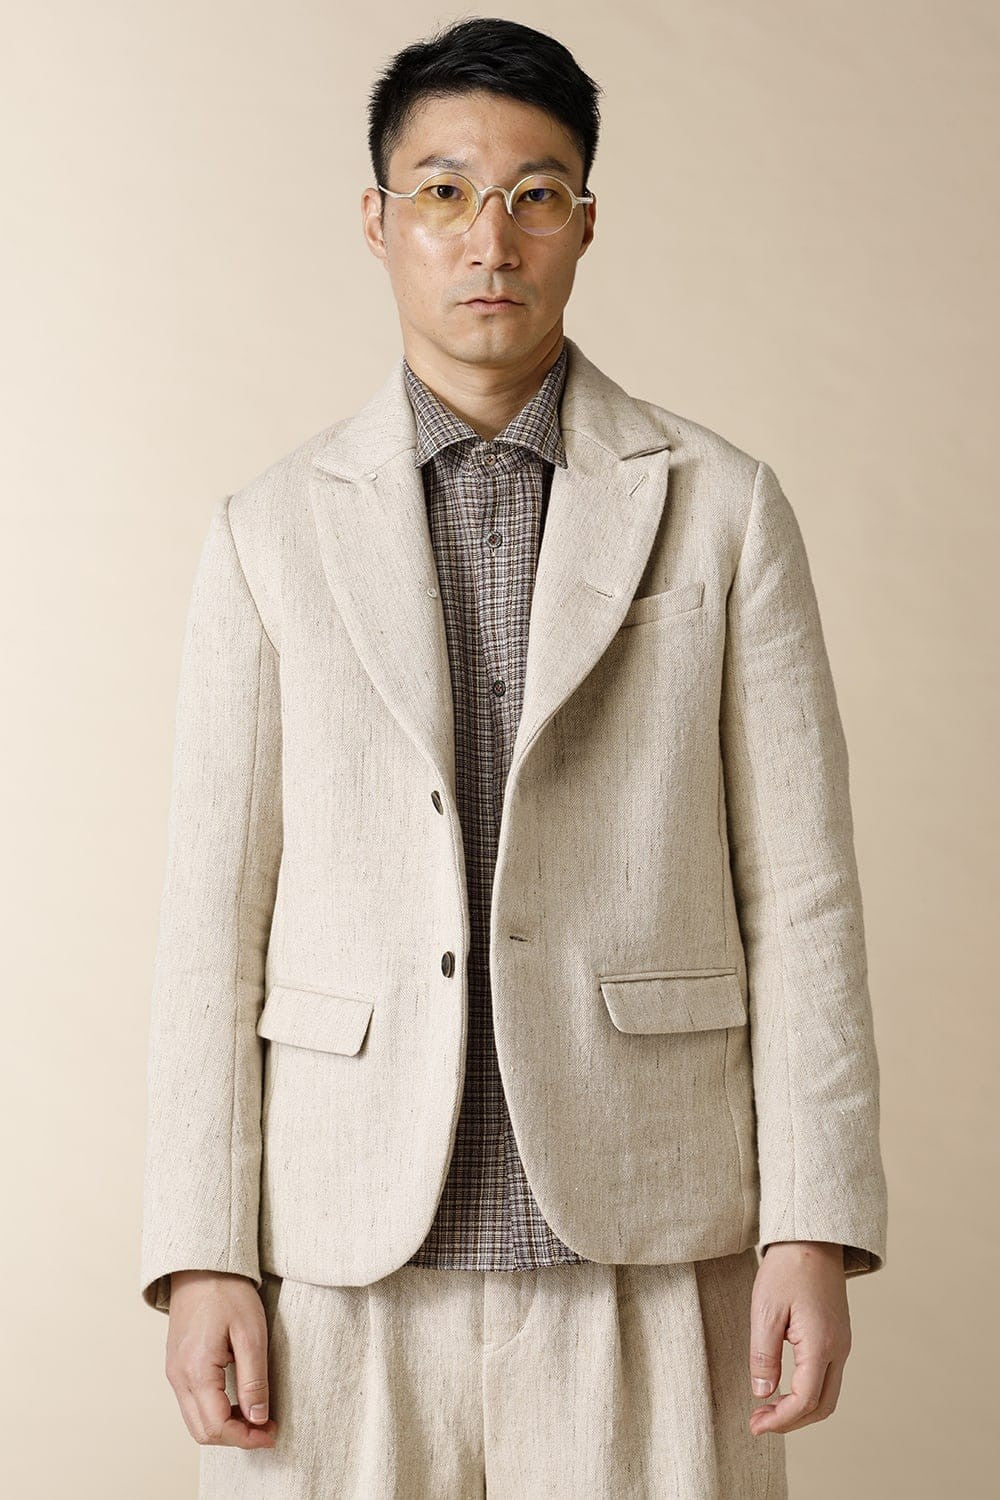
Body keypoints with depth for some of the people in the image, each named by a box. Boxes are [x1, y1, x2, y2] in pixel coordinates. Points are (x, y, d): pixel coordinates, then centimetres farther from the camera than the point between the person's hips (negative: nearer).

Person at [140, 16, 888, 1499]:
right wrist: (202, 1261, -2)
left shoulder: (722, 507, 5)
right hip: (345, 1262, 1)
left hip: (646, 1245, 0)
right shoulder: (274, 530, 7)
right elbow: (216, 912, 4)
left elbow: (798, 888, 2)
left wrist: (814, 1231, -5)